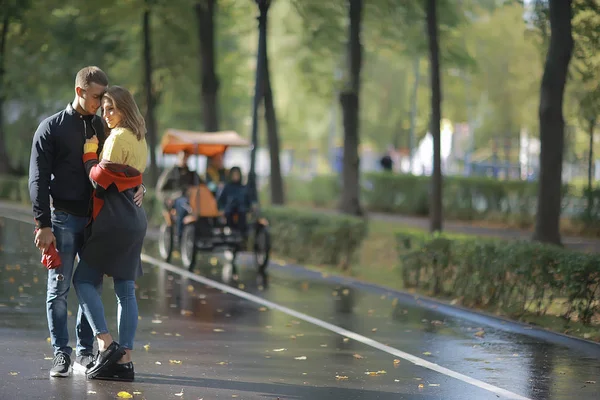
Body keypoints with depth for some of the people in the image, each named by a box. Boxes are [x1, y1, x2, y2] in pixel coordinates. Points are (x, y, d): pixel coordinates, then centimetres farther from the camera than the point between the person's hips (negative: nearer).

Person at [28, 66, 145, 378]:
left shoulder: (102, 128, 12)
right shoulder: (51, 128, 0)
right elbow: (38, 179, -4)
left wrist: (136, 188, -3)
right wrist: (43, 224, -11)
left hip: (96, 219, 4)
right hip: (64, 219, -4)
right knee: (59, 289, -2)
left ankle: (85, 352, 12)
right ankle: (61, 353, 3)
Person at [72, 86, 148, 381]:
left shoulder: (118, 138, -12)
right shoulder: (139, 139, 17)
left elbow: (100, 180, -13)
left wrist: (89, 154, -1)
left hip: (113, 220, -9)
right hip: (134, 220, 9)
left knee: (84, 279, -3)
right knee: (125, 289, 4)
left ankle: (106, 344, -14)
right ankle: (124, 360, 1)